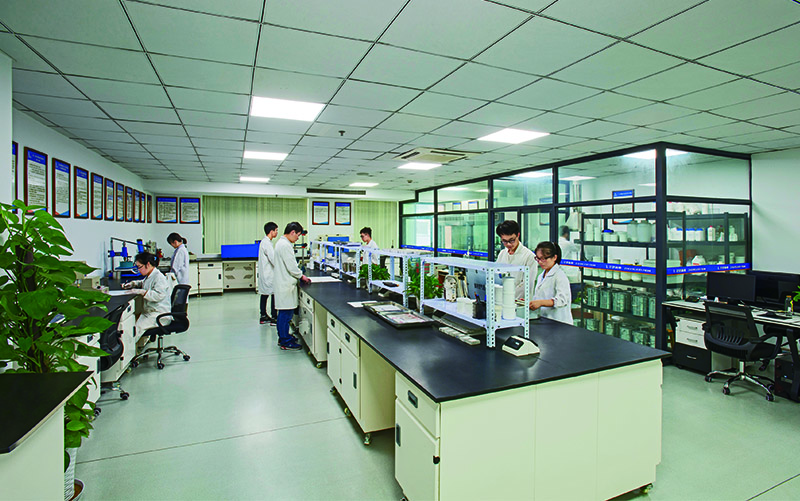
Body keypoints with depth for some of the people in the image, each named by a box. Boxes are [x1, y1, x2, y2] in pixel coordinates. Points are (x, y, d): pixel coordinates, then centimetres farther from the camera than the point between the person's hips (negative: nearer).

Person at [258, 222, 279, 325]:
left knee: (265, 294, 14)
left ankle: (263, 316, 23)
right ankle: (274, 318, 0)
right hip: (269, 274, -10)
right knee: (274, 294, -5)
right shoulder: (267, 243, -18)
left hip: (264, 273, 10)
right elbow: (274, 259, -22)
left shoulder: (264, 241, 13)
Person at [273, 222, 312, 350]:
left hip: (283, 283, 11)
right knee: (286, 313, -3)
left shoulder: (282, 243, 15)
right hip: (285, 284, -11)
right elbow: (291, 266, -20)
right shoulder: (285, 245, -19)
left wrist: (298, 275, 16)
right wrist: (301, 276, -5)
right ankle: (285, 342, 4)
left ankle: (283, 337, 28)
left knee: (283, 313, 17)